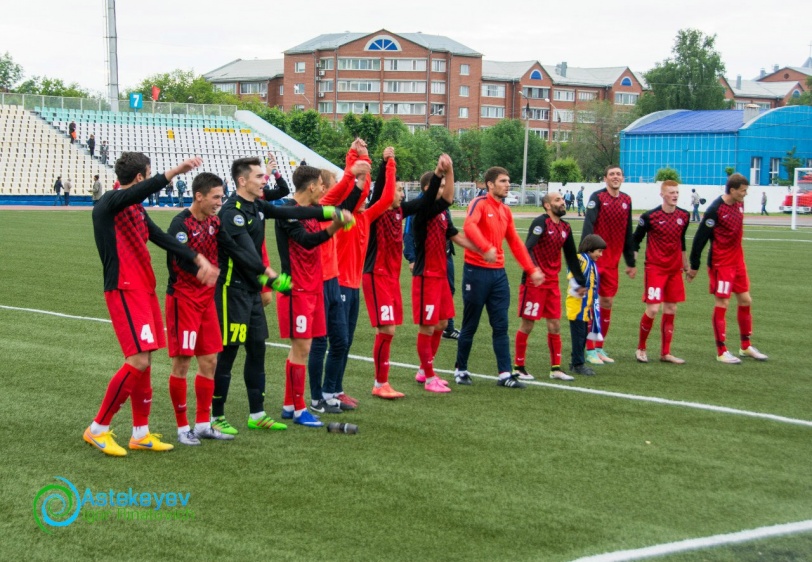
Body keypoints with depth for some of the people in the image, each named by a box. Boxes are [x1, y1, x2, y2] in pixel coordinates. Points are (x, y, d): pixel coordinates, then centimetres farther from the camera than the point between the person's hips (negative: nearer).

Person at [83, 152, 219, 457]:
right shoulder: (109, 203, -12)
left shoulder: (137, 209, 16)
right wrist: (175, 171, -41)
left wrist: (198, 259, 7)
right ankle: (98, 429, -3)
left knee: (143, 362, 11)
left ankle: (141, 433, 19)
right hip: (124, 291, -9)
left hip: (145, 290, 9)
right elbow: (142, 190, -31)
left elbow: (161, 238, 16)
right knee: (139, 360, -14)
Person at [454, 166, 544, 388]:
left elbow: (515, 243, 19)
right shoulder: (479, 203, -9)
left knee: (501, 326, 3)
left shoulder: (505, 211, 13)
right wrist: (486, 247, -43)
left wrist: (532, 270, 13)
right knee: (470, 326, 4)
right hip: (476, 271, -6)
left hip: (498, 273, 6)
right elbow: (469, 226, -29)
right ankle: (461, 370, 17)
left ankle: (505, 374, 4)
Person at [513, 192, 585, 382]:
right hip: (534, 281, -7)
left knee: (555, 325, 7)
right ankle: (518, 368, 10)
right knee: (527, 324, 0)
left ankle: (556, 368, 16)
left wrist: (580, 281, 20)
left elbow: (572, 256, 19)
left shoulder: (565, 227, 10)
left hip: (552, 283, 7)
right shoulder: (541, 222, -12)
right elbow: (528, 247, -25)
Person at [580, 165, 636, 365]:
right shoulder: (597, 197, -7)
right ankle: (590, 350, 2)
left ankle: (599, 348, 19)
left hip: (612, 262, 6)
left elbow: (628, 233, 16)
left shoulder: (626, 200, 11)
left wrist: (631, 262, 18)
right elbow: (588, 225, -17)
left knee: (607, 303, 9)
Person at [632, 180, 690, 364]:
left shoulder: (684, 216, 5)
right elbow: (636, 239, -1)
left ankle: (666, 353, 15)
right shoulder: (650, 216, -10)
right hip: (655, 268, -5)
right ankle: (641, 349, 9)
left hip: (674, 269, 5)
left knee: (671, 310, 7)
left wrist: (685, 264, 24)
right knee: (652, 309, -10)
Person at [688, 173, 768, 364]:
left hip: (737, 260, 8)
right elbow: (700, 238, -16)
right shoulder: (715, 210, -19)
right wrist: (694, 266, -13)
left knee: (745, 301, 12)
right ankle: (721, 352, 5)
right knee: (722, 304, -3)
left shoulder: (739, 204, 4)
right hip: (721, 263, -8)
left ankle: (746, 346, 25)